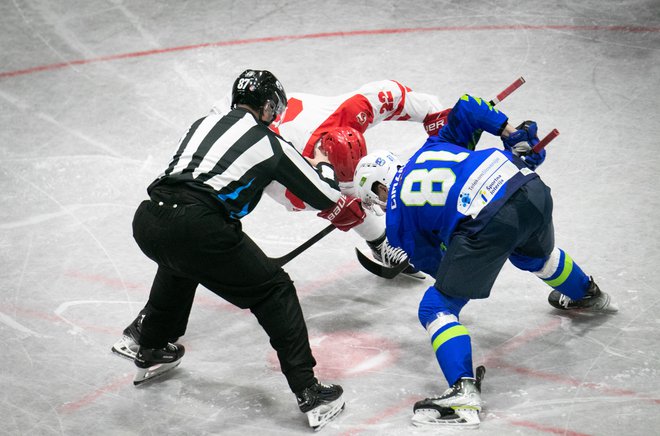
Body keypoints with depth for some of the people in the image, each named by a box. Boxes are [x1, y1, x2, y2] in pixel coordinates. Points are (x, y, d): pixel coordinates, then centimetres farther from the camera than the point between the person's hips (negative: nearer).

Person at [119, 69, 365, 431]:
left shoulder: (204, 124, 26)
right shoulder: (270, 144, 13)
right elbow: (325, 198, 20)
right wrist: (356, 212, 42)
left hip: (146, 221, 6)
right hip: (196, 228, -6)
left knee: (180, 263, 40)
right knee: (274, 292, 7)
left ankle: (150, 353, 54)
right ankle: (309, 394, 1)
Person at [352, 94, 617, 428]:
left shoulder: (397, 219, 15)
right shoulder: (430, 149, 29)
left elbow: (435, 264, 18)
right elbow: (465, 109, 24)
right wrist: (512, 135, 27)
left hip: (487, 224, -8)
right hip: (532, 188, 8)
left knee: (437, 307, 3)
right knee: (536, 254, 42)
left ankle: (464, 391, -13)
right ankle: (588, 295, 68)